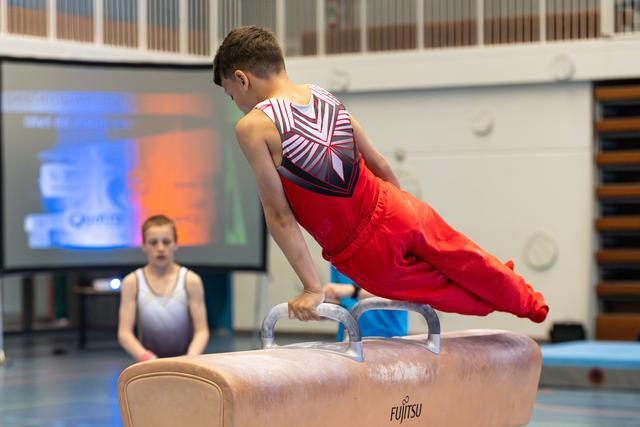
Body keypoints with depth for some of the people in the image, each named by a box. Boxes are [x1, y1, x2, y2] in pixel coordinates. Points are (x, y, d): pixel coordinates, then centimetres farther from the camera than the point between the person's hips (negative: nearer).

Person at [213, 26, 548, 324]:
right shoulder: (326, 98, 4)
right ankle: (530, 302, 59)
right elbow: (381, 167, 12)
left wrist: (312, 288, -14)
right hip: (394, 211, 4)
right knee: (466, 261, 31)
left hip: (366, 257, -4)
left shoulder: (253, 127, -13)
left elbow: (278, 213, -15)